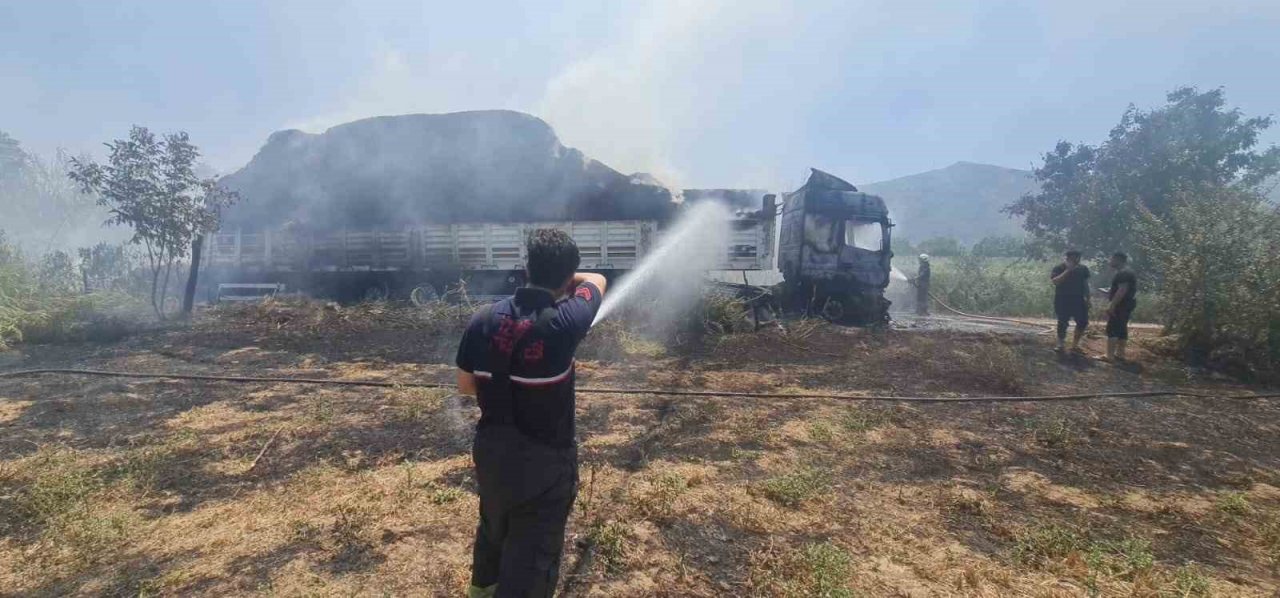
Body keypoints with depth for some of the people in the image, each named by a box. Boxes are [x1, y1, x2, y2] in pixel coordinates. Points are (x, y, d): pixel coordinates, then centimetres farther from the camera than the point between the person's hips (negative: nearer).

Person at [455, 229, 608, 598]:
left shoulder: (482, 320, -10)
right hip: (544, 461, -6)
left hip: (490, 451, 6)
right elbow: (598, 281, -2)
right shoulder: (564, 323, -23)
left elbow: (465, 385, 3)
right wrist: (565, 278, 17)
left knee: (493, 525, 32)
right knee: (532, 558, 11)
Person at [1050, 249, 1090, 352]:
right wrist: (1068, 270, -25)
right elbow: (1055, 281, -22)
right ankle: (1061, 344, 14)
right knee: (1062, 322, 1)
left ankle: (1075, 344, 16)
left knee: (1083, 322, 1)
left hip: (1078, 299, 4)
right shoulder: (1059, 268, -8)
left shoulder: (1083, 268, 6)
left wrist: (1087, 298, 8)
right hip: (1062, 299, -4)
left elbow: (1085, 284, 11)